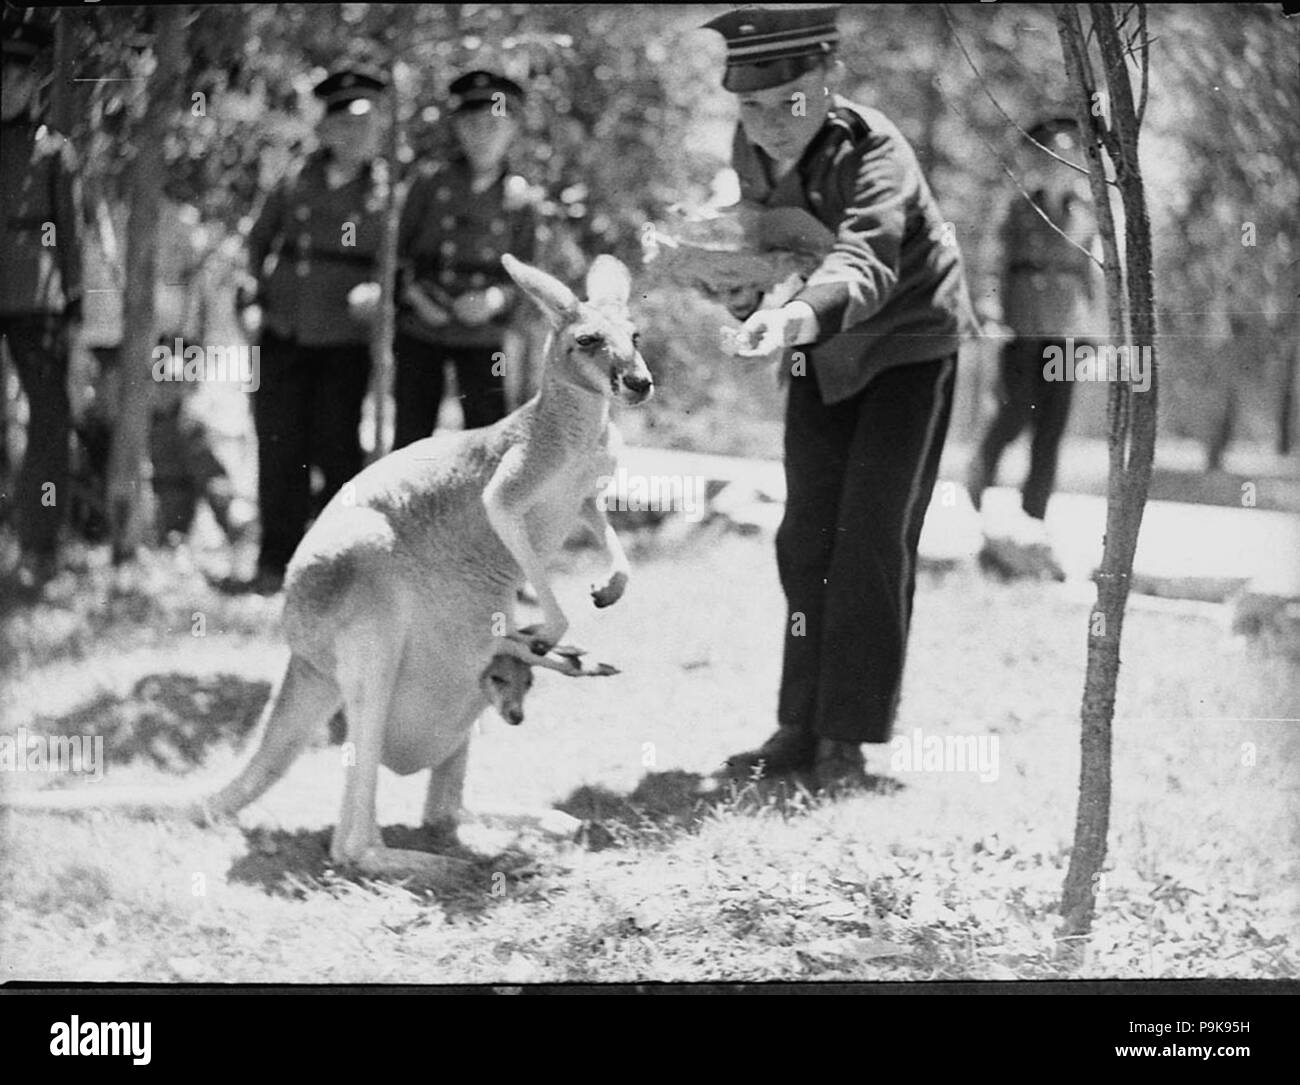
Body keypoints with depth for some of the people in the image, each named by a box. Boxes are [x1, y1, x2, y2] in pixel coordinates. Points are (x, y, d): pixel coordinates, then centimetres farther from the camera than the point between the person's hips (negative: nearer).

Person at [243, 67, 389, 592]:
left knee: (337, 450, -2)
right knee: (279, 447, 3)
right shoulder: (295, 187, 6)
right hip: (284, 336, 2)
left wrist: (378, 291, -16)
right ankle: (276, 559, 12)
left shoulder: (386, 193, 0)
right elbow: (259, 241, 22)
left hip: (344, 343, -2)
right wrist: (266, 287, 11)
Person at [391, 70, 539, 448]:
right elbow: (400, 251, 7)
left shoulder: (519, 198, 3)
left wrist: (495, 299, -12)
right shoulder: (430, 183, 1)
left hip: (482, 335, 0)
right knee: (410, 437, 3)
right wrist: (414, 292, -11)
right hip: (420, 330, 0)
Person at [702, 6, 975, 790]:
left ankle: (847, 739, -8)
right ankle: (802, 726, 10)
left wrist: (803, 312, -71)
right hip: (822, 352, 6)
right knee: (806, 536, 4)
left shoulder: (873, 151, -33)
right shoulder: (751, 149, -13)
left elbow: (865, 260, -52)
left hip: (910, 342, -6)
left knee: (873, 536, -12)